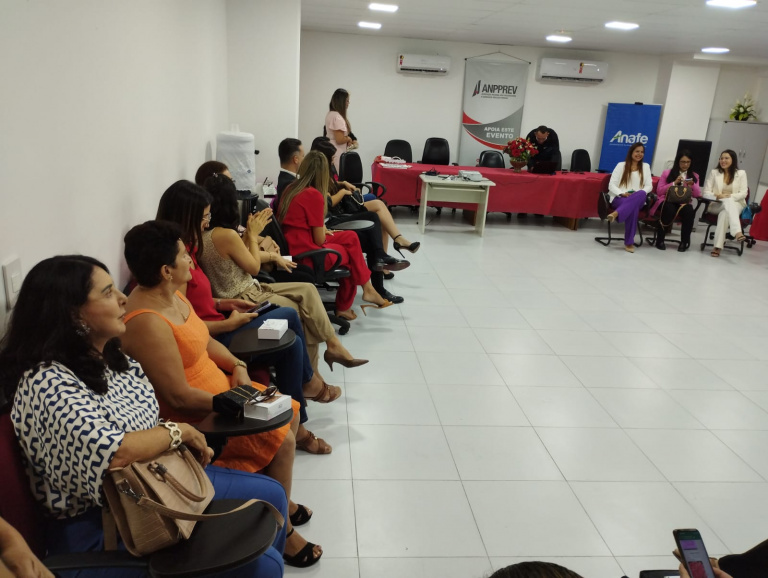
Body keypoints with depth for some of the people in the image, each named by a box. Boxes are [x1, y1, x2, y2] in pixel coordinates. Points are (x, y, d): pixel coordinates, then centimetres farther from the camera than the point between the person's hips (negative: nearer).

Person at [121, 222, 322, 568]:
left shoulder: (171, 293, 0)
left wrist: (237, 367, -2)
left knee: (289, 411, 11)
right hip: (193, 416, -10)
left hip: (218, 388, 10)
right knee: (281, 439, -14)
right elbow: (179, 398, -29)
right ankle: (281, 529, 8)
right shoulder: (147, 323, -30)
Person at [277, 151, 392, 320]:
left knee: (350, 237, 14)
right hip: (305, 253, -8)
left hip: (294, 246, 8)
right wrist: (323, 230, 8)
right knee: (350, 255, 15)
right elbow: (320, 240, -12)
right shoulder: (314, 195, -17)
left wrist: (321, 230, 9)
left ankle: (366, 289, 13)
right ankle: (343, 308, 30)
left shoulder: (291, 189, 7)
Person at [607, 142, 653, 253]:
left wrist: (639, 193, -12)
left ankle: (616, 214, -55)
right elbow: (611, 185, 2)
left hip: (638, 200, 2)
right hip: (619, 198, -2)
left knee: (642, 194, -39)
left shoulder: (646, 166, 19)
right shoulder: (621, 165, 11)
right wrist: (622, 193, -17)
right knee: (633, 207, -40)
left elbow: (649, 186, 11)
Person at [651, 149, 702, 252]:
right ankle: (660, 240, -18)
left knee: (689, 211, -35)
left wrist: (692, 185, -11)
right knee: (669, 209, -39)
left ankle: (684, 241, -16)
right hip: (668, 201, -2)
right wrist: (674, 183, -10)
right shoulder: (667, 173, 9)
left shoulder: (694, 176, 16)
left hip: (684, 203, 2)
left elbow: (697, 195, 7)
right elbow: (659, 191, -1)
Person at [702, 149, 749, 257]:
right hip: (716, 205, 0)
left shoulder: (741, 173, 11)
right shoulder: (714, 172, 12)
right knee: (728, 201, -38)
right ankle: (737, 232, -56)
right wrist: (718, 196, -17)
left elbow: (743, 193, 1)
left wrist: (729, 196, -17)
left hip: (736, 205, 0)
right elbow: (706, 193, 3)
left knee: (724, 213, -38)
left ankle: (718, 247, -45)